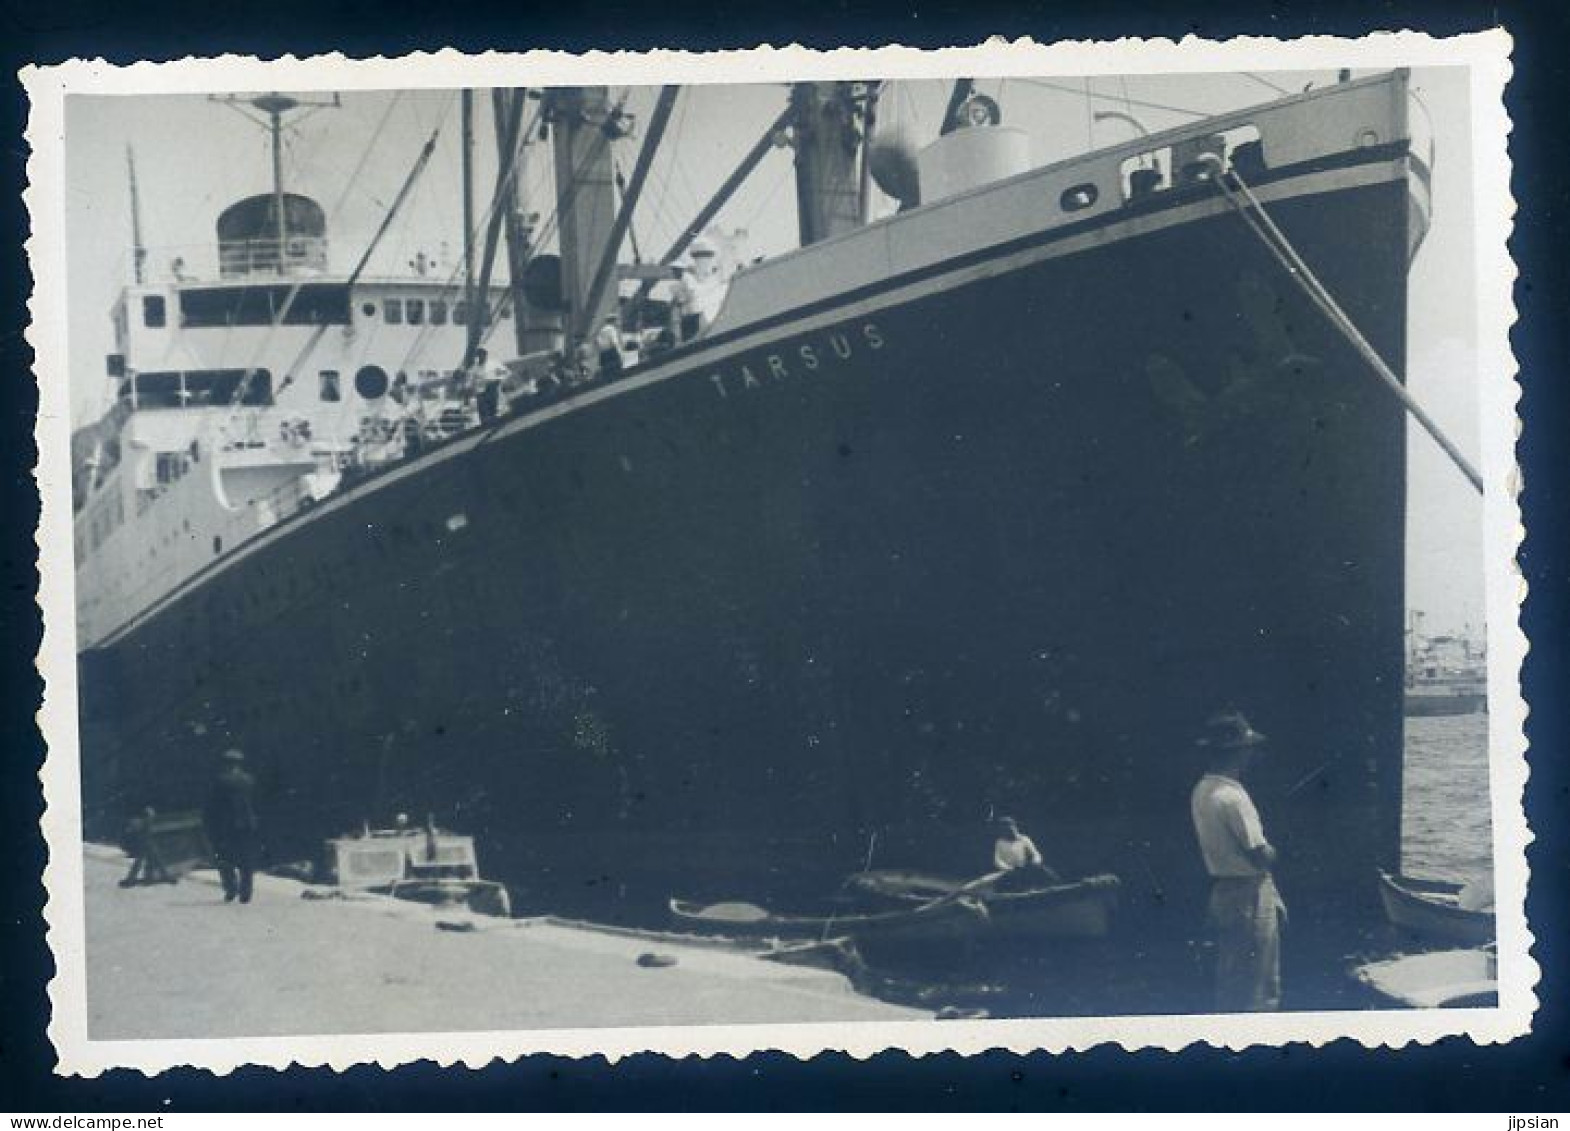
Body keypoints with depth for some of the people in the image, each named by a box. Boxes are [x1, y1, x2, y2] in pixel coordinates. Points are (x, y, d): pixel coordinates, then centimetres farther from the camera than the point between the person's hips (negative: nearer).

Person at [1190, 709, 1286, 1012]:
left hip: (1222, 892, 9)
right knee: (1259, 989, 0)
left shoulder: (1202, 791, 5)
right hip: (1250, 896, -9)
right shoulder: (1233, 797, -23)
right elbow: (1262, 856, -20)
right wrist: (1272, 849, 0)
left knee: (1230, 981, 17)